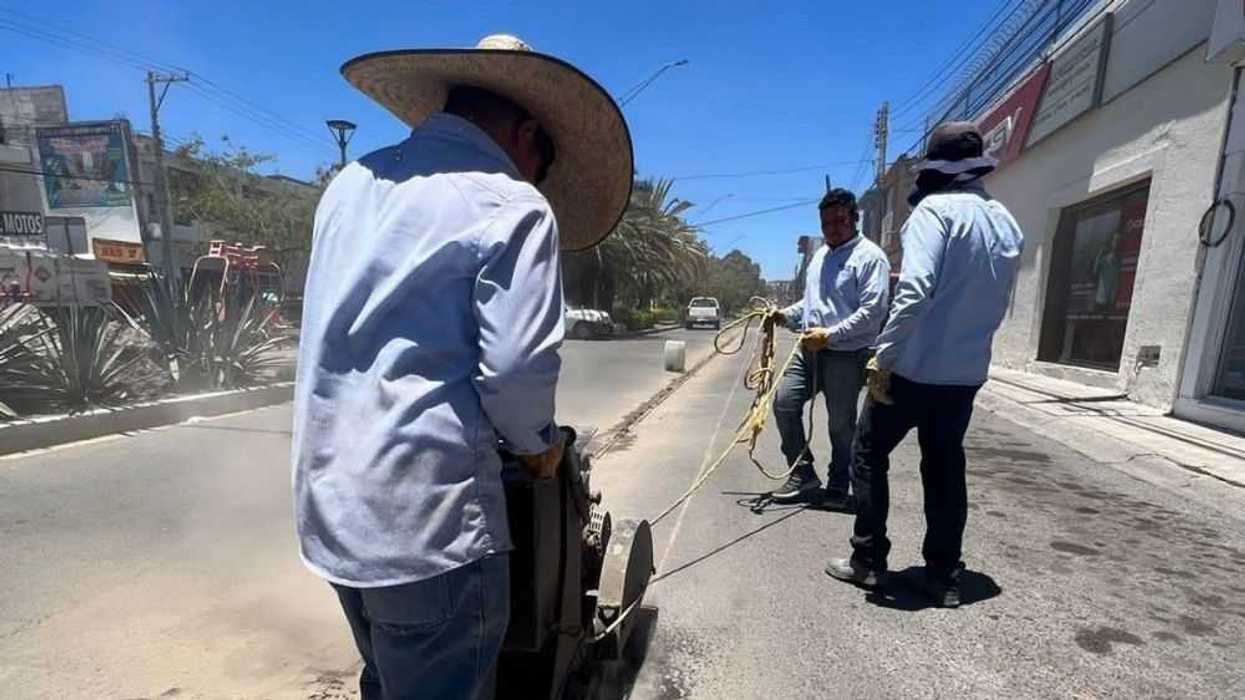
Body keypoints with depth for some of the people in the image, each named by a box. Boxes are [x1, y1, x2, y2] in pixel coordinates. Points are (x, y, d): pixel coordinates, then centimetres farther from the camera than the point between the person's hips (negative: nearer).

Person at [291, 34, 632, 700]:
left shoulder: (350, 183, 10)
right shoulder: (512, 205, -11)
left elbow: (338, 333, 13)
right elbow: (515, 367, -19)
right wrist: (538, 444, 2)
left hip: (327, 505, 8)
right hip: (424, 518, -7)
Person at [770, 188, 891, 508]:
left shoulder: (869, 256, -8)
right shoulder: (819, 256, 18)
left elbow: (872, 310, -16)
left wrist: (830, 334, -21)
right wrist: (787, 314, 11)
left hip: (847, 354, -7)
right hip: (810, 350, 7)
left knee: (841, 423, 4)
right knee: (784, 403, 1)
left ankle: (838, 484, 23)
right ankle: (803, 473, 16)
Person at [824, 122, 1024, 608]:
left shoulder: (936, 208, -12)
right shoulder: (1007, 225, 11)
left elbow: (913, 291, -25)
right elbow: (998, 304, 17)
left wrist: (884, 358, -21)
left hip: (915, 367, -7)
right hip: (967, 372, 7)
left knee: (869, 456, 9)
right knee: (945, 469, 16)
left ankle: (868, 561, 18)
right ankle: (944, 577, 24)